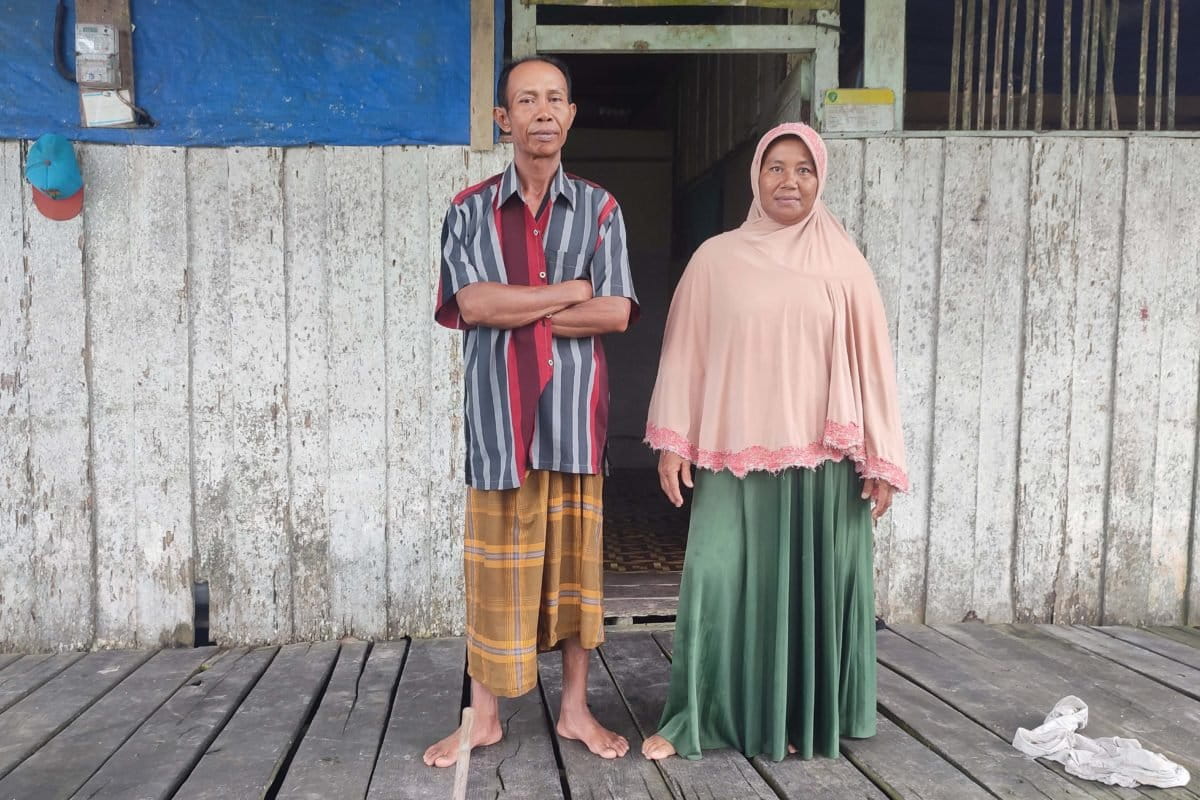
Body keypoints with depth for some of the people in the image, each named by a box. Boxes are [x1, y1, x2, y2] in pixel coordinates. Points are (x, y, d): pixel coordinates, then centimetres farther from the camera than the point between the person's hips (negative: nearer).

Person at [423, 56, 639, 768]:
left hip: (575, 411, 1)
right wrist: (570, 291, -8)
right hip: (498, 410, 0)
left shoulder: (599, 209, 5)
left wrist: (513, 309, -10)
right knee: (495, 564, 6)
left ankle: (576, 708, 24)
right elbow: (472, 305, -11)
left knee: (574, 559, 9)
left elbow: (617, 313, -7)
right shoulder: (470, 211, 4)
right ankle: (484, 716, 21)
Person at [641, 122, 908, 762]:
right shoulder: (716, 259, 4)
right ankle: (695, 719, 11)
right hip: (735, 457, 0)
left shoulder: (842, 261, 4)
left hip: (822, 459, 1)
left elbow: (869, 359, 3)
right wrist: (672, 443, -3)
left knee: (811, 588, 7)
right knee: (718, 580, -5)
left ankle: (801, 718, 25)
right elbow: (684, 353, 4)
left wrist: (881, 460, -1)